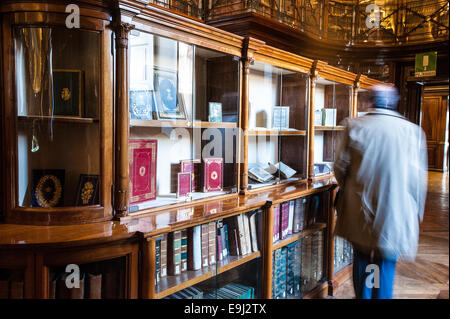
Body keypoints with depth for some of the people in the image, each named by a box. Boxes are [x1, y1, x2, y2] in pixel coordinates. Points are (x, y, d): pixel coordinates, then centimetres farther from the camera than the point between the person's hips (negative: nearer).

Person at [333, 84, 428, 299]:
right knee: (386, 263, 11)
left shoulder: (353, 126, -5)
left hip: (359, 211, 1)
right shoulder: (413, 131, -5)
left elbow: (340, 166, 0)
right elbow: (419, 179, -1)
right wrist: (417, 215, 12)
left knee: (361, 258, 18)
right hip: (394, 214, -1)